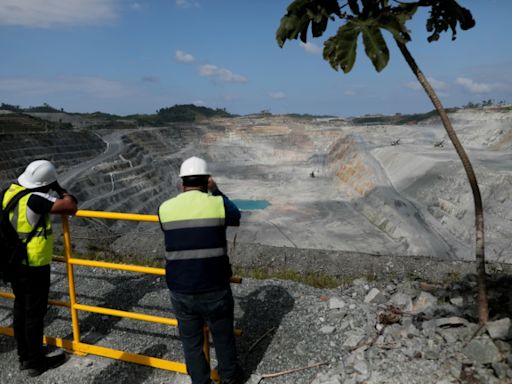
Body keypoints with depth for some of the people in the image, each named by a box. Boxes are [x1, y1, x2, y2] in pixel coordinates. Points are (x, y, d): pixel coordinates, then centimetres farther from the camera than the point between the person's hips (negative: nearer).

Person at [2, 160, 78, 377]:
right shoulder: (35, 199, -26)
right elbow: (71, 207, -31)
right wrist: (60, 190, -14)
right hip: (33, 267, -8)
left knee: (20, 308, 19)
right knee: (35, 313, 5)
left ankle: (24, 356, 35)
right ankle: (36, 362, 19)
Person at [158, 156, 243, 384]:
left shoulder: (165, 208, -3)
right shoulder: (217, 203, -10)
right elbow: (236, 218, 12)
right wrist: (216, 191, 19)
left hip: (180, 291, 1)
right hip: (214, 289, -1)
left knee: (191, 340, 20)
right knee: (223, 337, 21)